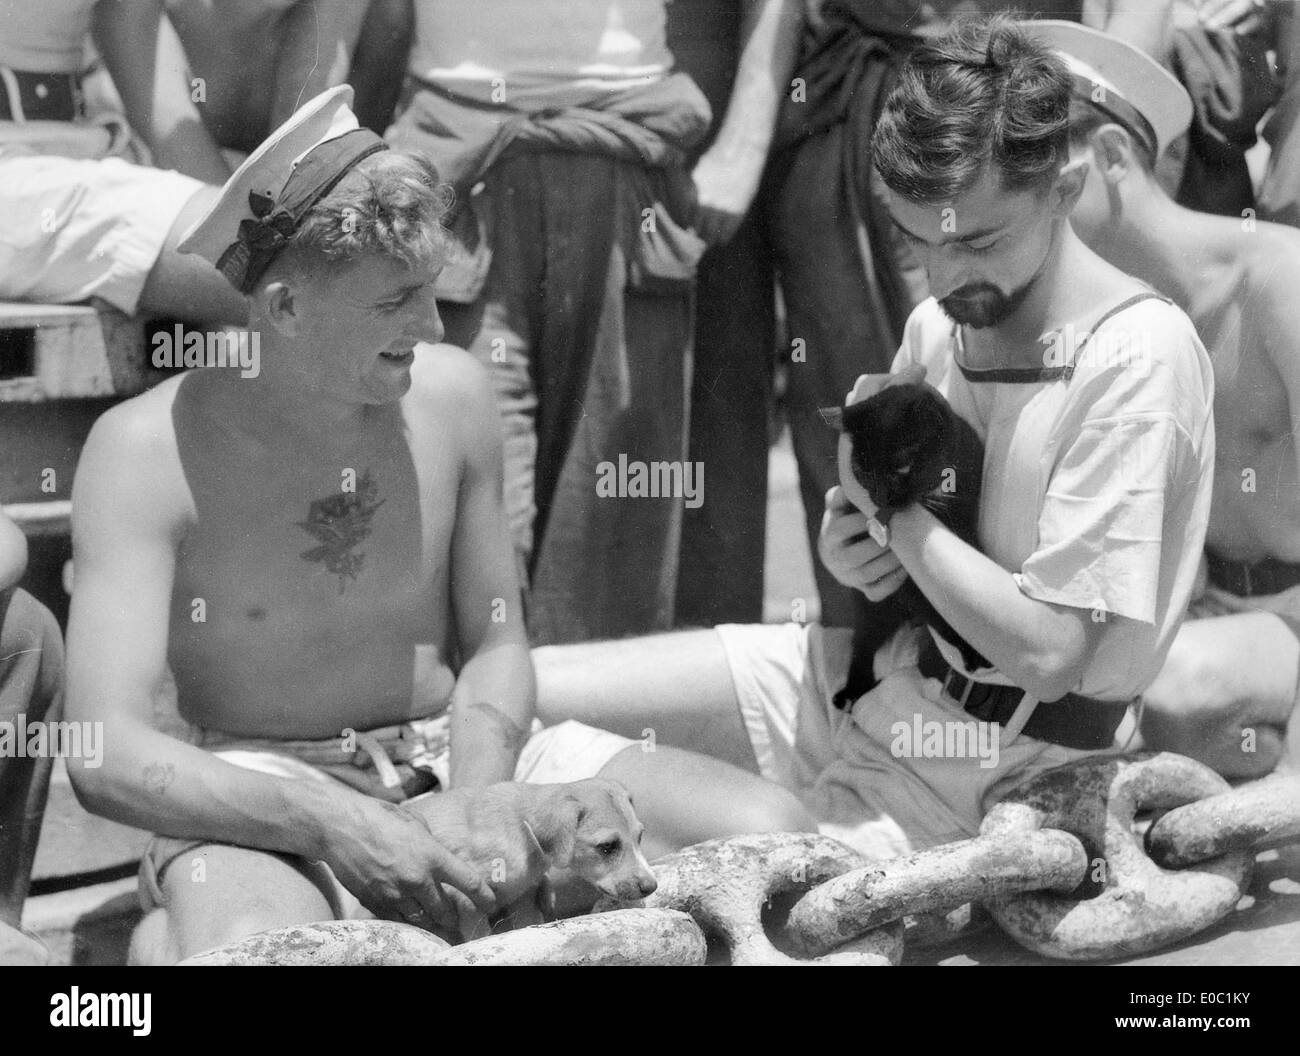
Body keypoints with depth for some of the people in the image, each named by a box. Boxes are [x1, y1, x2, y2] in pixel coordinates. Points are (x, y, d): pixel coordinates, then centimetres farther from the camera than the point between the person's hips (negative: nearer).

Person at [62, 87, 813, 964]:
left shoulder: (451, 392, -3)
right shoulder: (146, 449, -14)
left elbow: (496, 646, 6)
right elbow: (107, 755, -20)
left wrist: (477, 803, -14)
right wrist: (336, 827, -32)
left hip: (456, 755, 5)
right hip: (262, 794, -5)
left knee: (769, 828, -13)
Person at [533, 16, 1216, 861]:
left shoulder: (1136, 358, -20)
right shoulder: (943, 320, 3)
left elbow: (1045, 649, -23)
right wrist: (850, 547, -7)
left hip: (1004, 764, -7)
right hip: (871, 667, 7)